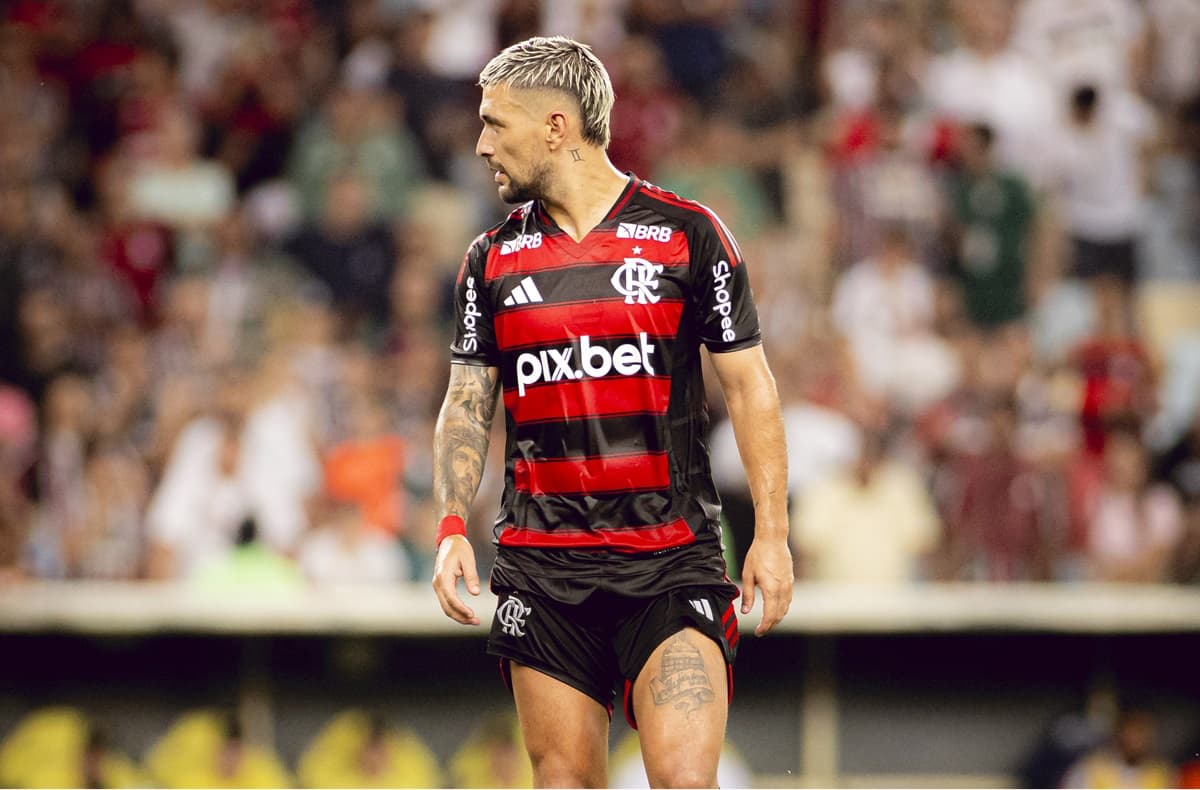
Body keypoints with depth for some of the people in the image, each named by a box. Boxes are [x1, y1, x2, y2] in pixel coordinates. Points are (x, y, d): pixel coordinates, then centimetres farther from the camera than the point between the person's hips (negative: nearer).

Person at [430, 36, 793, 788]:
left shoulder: (687, 234, 0)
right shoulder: (493, 259, 9)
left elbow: (749, 386, 3)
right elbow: (467, 402, 14)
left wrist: (772, 534, -3)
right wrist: (452, 528, -1)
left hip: (672, 560, -3)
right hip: (542, 570, 3)